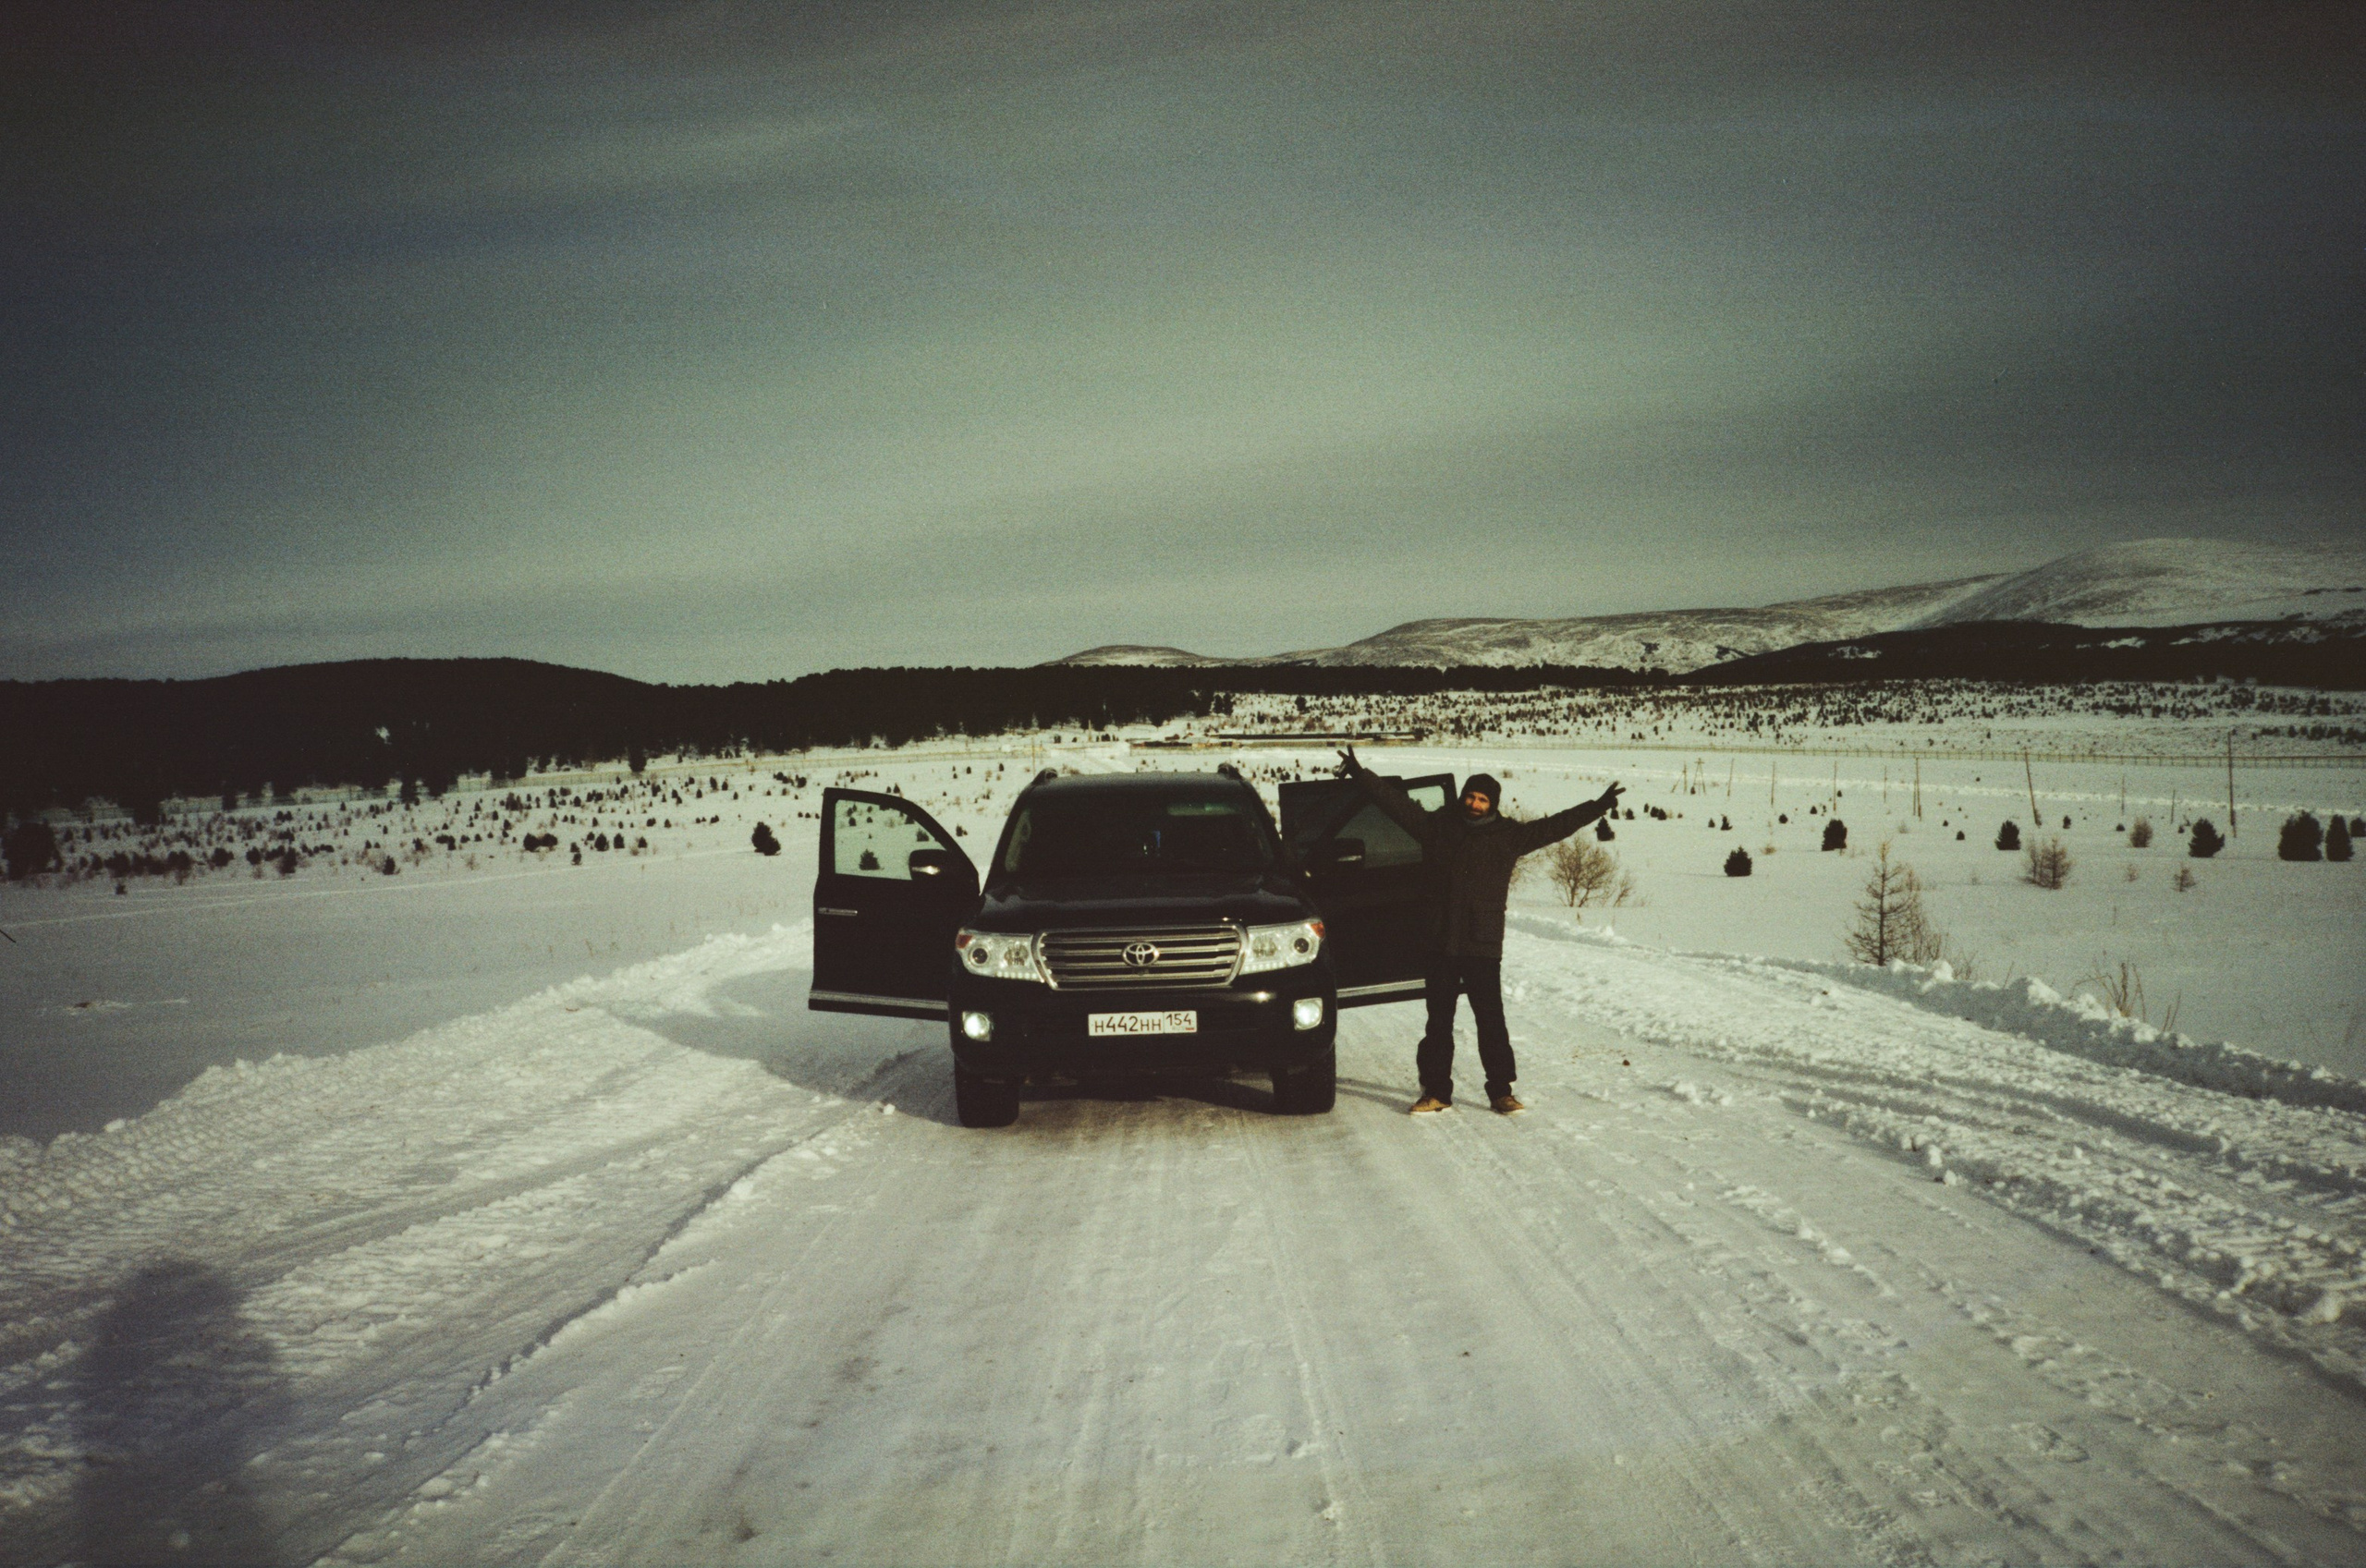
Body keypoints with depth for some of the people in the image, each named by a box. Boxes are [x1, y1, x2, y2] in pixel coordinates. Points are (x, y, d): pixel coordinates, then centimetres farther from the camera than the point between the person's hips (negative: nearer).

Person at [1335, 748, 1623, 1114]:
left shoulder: (1509, 835, 4)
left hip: (1484, 946, -1)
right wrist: (1360, 774, 1)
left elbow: (1555, 826, 3)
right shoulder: (1438, 826, 5)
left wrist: (1598, 806, -2)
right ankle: (1436, 1091, 16)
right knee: (1439, 1021, 8)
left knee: (1491, 1021, -2)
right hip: (1441, 944, 1)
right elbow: (1397, 802, 6)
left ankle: (1501, 1091, 7)